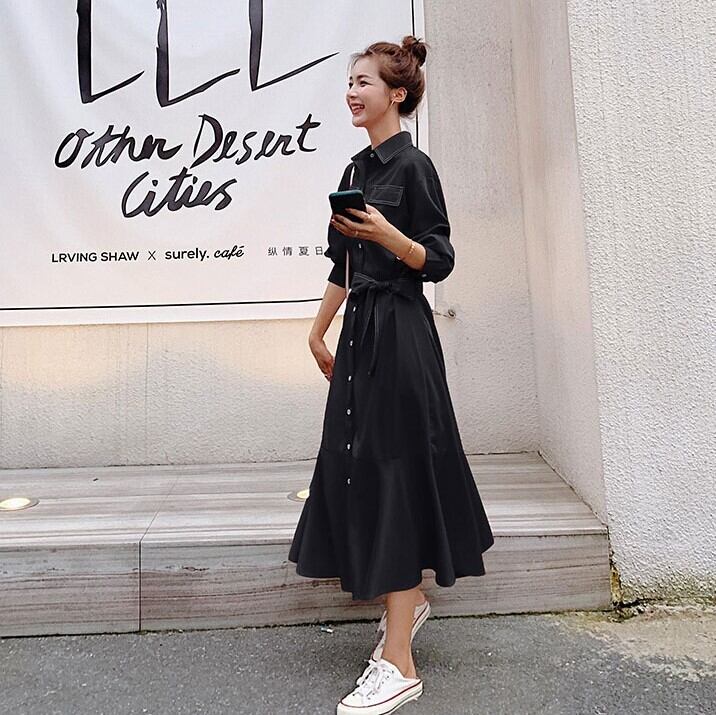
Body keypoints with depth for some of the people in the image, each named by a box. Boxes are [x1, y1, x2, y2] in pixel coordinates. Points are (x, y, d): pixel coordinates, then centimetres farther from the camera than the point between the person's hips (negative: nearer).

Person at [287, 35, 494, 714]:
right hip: (361, 330, 9)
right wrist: (318, 330, 22)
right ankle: (408, 598, 34)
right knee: (355, 468, 12)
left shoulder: (413, 165, -7)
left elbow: (439, 261, -11)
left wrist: (388, 235, -26)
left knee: (390, 473, -7)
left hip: (399, 334, -8)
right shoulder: (358, 167, 17)